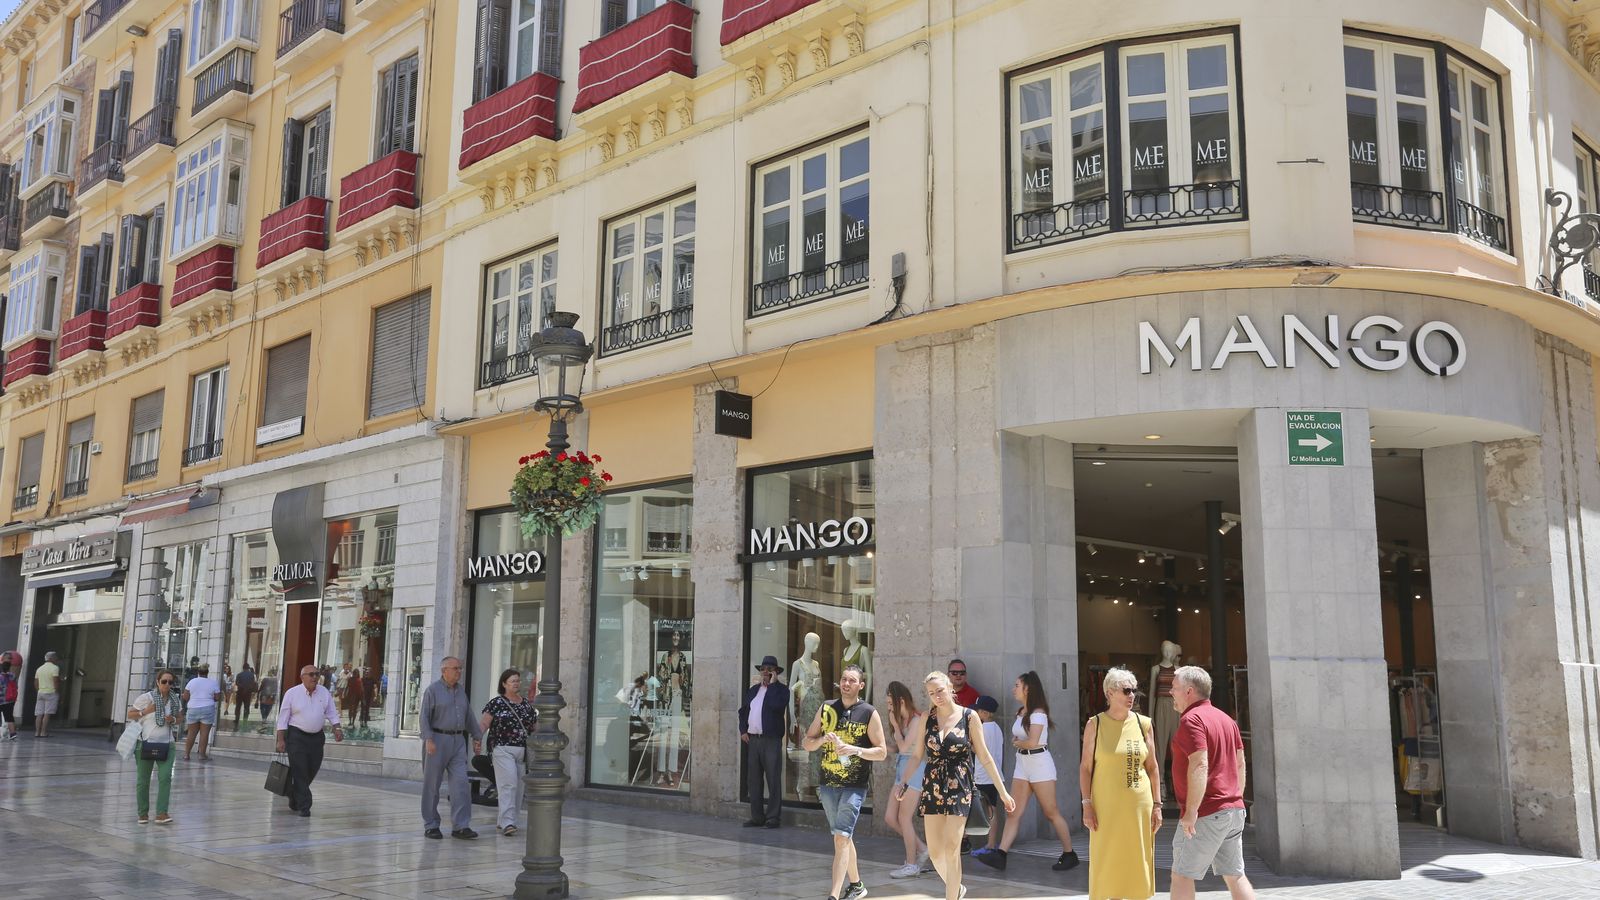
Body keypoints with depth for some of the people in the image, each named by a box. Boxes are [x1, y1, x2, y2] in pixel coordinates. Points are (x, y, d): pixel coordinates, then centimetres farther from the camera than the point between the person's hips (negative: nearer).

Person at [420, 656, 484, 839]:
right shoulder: (433, 690, -4)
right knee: (432, 785, 3)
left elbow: (469, 716, 20)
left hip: (458, 741, 5)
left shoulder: (461, 690, 14)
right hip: (437, 740, -5)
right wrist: (428, 739, -21)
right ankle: (430, 826, 13)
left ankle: (460, 826, -4)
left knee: (460, 783, -5)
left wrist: (477, 736, 19)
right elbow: (424, 716, -10)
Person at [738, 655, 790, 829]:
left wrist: (772, 684, -11)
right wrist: (743, 730, 9)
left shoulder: (781, 689, 0)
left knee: (773, 780, -5)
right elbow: (743, 711, 22)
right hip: (752, 739, 6)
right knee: (753, 780, 7)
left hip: (771, 740, -6)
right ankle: (757, 817, 13)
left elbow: (777, 705, -19)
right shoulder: (753, 689, 18)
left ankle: (773, 817, 0)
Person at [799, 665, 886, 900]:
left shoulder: (869, 714, -4)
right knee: (843, 837, 16)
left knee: (841, 838, -13)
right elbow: (806, 743, 9)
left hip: (854, 786, -4)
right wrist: (823, 739, -12)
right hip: (828, 784, 4)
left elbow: (881, 752, -3)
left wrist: (856, 750, -18)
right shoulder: (826, 708, 6)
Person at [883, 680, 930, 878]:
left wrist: (895, 726, -9)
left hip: (914, 770, -9)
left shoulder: (917, 720, -13)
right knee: (890, 818, 6)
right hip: (901, 769, 9)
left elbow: (904, 746, -18)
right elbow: (899, 748, 12)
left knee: (904, 818, -3)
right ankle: (922, 849, 19)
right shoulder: (903, 720, 12)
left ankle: (911, 865, 8)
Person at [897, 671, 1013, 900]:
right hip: (932, 787, 3)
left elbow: (984, 756, 1)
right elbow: (917, 755, 10)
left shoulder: (969, 716, -2)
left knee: (951, 849, -11)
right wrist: (904, 782, -3)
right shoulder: (927, 718, 5)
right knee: (934, 851, 5)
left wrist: (1002, 791, 1)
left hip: (959, 786, -3)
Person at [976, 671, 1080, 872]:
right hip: (1022, 765, 8)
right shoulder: (1021, 712, 12)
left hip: (1040, 764, -8)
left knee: (1051, 813, 1)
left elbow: (1032, 742, -22)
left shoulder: (1038, 713, -14)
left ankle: (1069, 854, 14)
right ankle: (1000, 855, -5)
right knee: (1013, 812, 0)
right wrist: (1017, 742, -3)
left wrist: (1017, 743, -4)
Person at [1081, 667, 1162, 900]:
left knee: (1138, 864, 7)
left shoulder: (1144, 724, 5)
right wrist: (1087, 804, -7)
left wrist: (1157, 805, 5)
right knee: (1105, 863, 1)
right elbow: (1085, 767, 0)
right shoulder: (1095, 724, -1)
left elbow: (1152, 767, 9)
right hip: (1106, 805, -2)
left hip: (1139, 806, 2)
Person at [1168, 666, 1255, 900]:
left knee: (1182, 875, 1)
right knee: (1235, 875, 11)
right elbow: (1240, 763, 18)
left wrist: (1191, 812, -22)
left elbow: (1199, 766, -24)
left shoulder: (1191, 719, -14)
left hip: (1206, 814, -9)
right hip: (1233, 810, 9)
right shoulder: (1226, 718, 15)